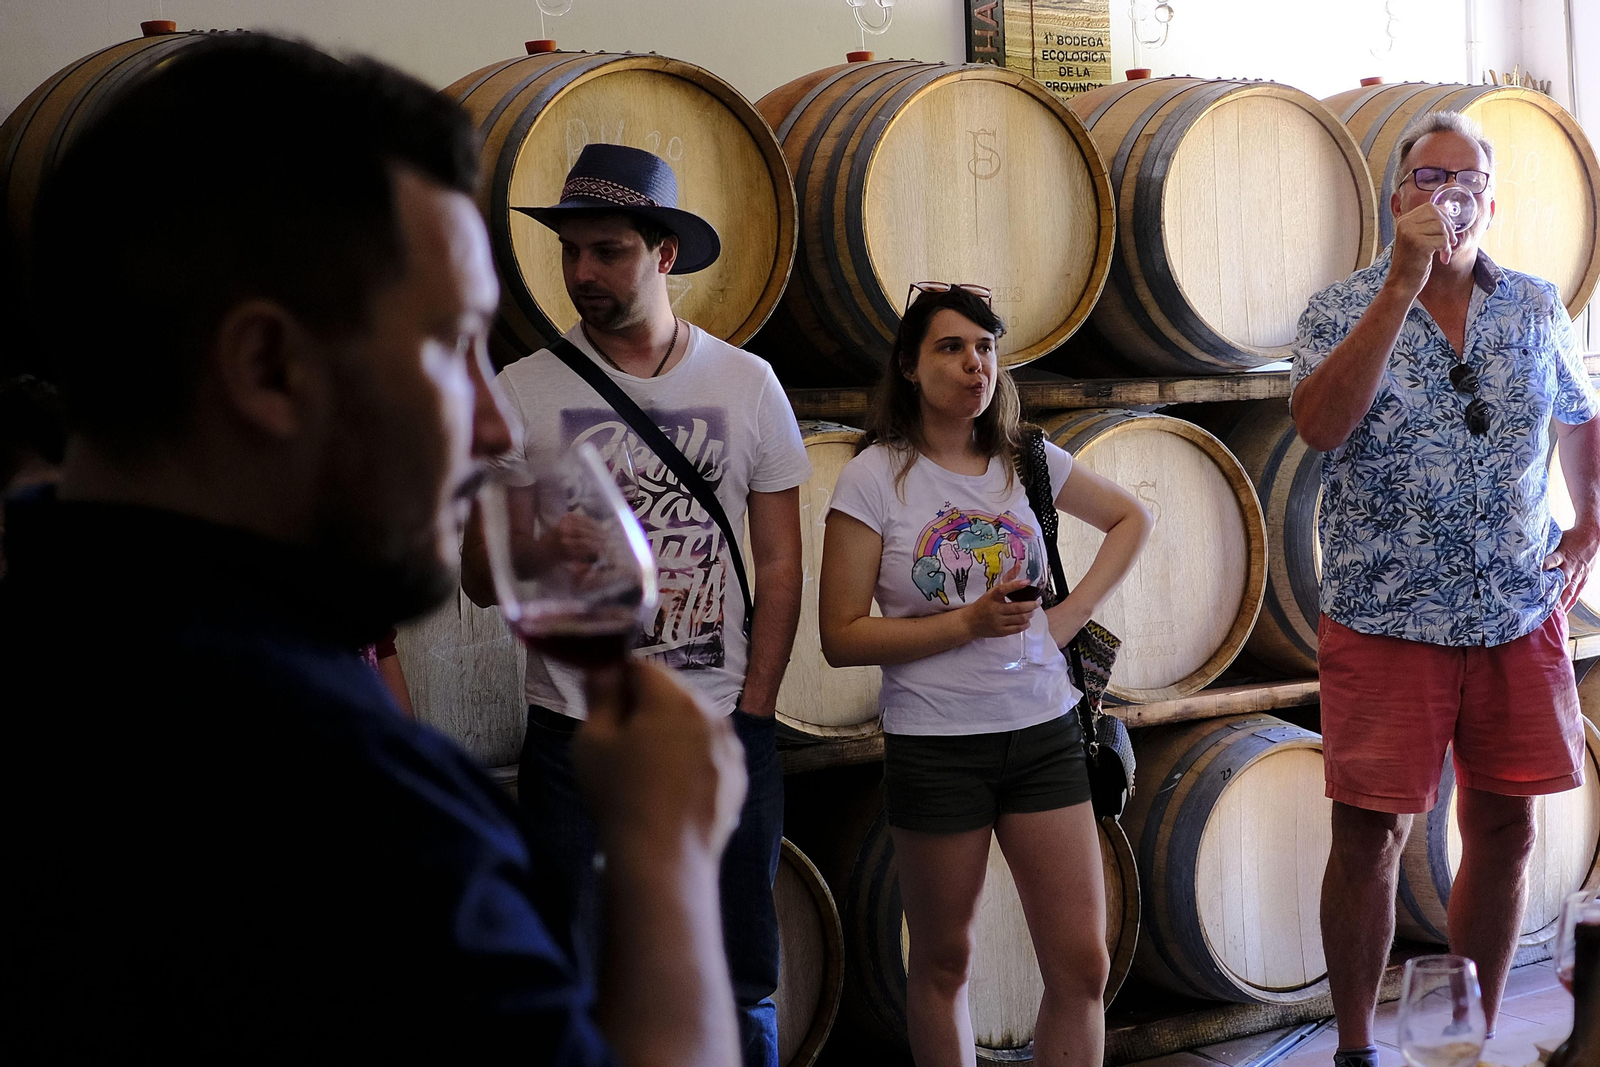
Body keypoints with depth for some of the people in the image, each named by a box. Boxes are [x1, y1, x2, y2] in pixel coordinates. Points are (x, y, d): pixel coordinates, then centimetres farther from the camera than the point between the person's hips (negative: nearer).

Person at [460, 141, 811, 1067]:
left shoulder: (746, 383, 3)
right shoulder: (522, 392, 0)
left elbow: (781, 566, 6)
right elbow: (487, 586, -1)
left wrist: (751, 716, -1)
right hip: (574, 742, -1)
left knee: (739, 991, 10)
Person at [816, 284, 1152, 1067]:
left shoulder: (1027, 462, 3)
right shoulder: (875, 477, -7)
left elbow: (1129, 518, 19)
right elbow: (842, 637, -11)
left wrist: (1075, 612, 5)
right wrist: (968, 624, -18)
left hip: (1044, 732, 3)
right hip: (935, 747, -3)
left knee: (1082, 965, 1)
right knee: (943, 964, 12)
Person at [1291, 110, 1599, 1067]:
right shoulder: (1347, 309, -2)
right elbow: (1320, 425, -21)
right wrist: (1403, 284, -22)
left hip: (1519, 617, 4)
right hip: (1385, 620, -3)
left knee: (1505, 827, 9)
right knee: (1370, 836, -2)